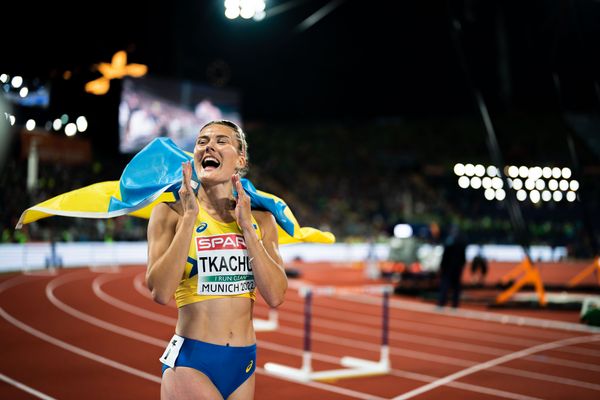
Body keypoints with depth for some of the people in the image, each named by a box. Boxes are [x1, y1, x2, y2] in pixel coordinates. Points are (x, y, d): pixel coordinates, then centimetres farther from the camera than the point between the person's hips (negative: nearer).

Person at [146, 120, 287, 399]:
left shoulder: (260, 219, 6)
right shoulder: (171, 213, -3)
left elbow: (275, 296, -6)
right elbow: (160, 292, -16)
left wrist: (246, 226, -8)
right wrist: (189, 217, -15)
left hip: (243, 361, 4)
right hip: (190, 361, -4)